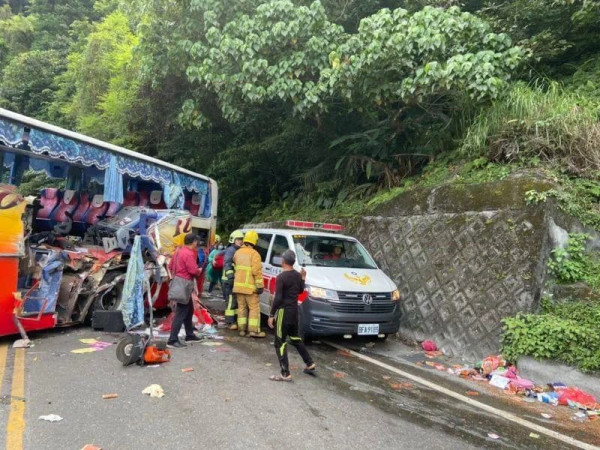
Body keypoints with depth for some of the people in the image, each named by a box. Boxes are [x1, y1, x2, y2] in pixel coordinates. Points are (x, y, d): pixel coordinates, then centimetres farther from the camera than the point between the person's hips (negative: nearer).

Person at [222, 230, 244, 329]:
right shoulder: (231, 250, -11)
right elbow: (227, 264, -21)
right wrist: (230, 275, -32)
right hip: (230, 280, -9)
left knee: (237, 301, 14)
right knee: (231, 301, -9)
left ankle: (235, 320, 23)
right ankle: (230, 322, -6)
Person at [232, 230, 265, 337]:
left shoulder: (238, 252, 11)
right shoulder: (254, 254, -10)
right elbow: (257, 271, -16)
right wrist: (260, 285, -14)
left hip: (238, 285, 6)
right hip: (250, 286, -6)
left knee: (241, 307, 12)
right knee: (254, 308, 1)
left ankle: (242, 329, 14)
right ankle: (254, 330, 0)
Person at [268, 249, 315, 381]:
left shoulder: (281, 277, -17)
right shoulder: (297, 275, 5)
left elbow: (278, 298, -20)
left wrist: (271, 315, -14)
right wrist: (303, 278, 28)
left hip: (284, 311, -8)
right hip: (294, 310, 8)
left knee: (280, 343, 0)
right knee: (295, 337, 23)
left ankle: (285, 374, -1)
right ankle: (310, 364, 30)